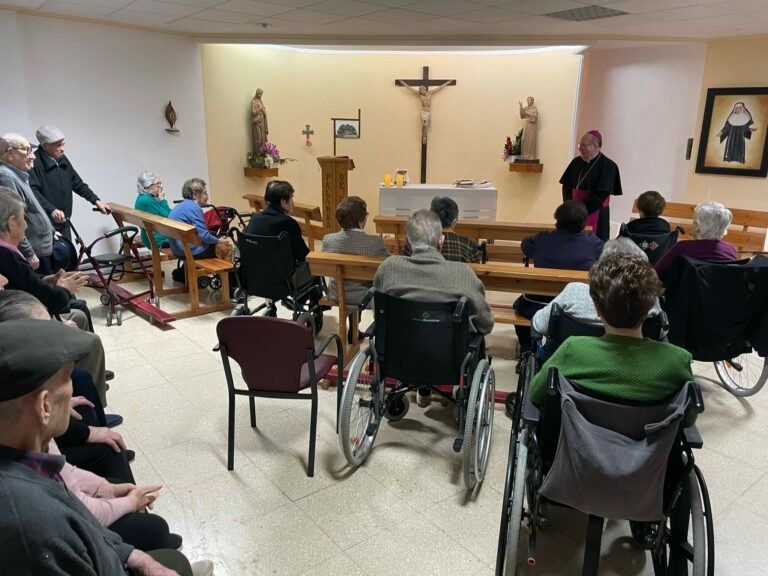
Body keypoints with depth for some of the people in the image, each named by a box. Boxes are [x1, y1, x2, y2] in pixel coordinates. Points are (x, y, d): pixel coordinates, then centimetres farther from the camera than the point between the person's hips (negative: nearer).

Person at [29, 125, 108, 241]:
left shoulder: (62, 160, 11)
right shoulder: (35, 162, -15)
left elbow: (77, 183, 18)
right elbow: (32, 191, -26)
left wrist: (96, 200, 8)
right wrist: (51, 210, -38)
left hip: (64, 224, 7)